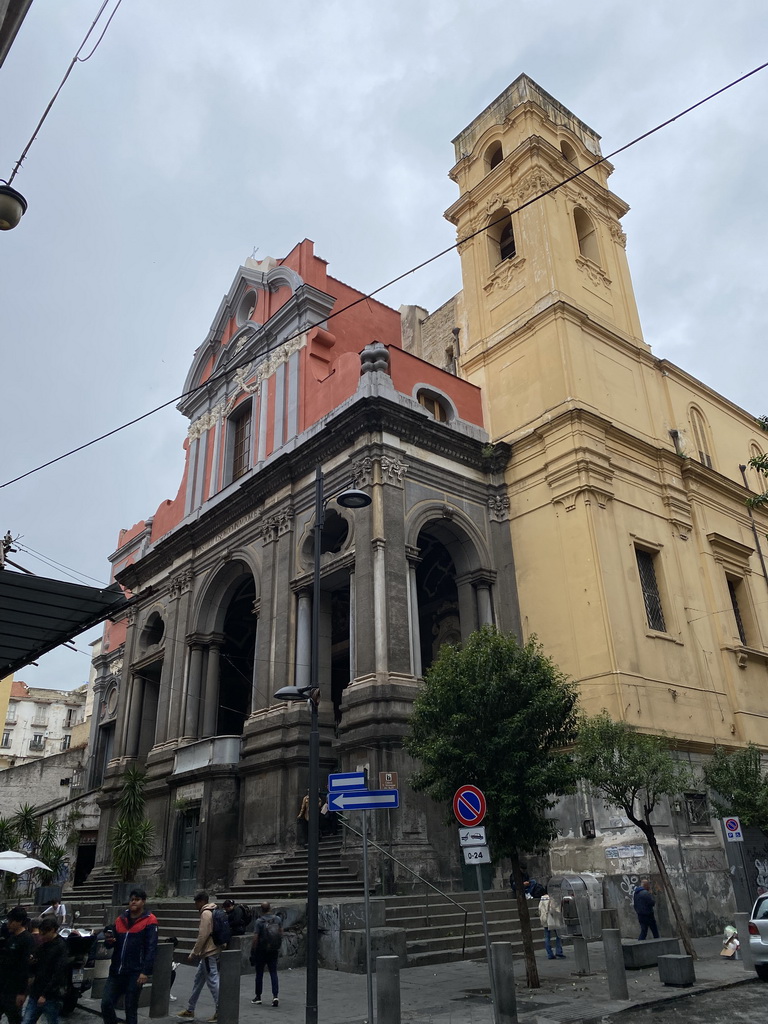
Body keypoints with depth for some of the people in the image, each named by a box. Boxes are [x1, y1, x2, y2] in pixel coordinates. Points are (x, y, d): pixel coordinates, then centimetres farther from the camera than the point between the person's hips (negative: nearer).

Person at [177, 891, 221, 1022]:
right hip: (209, 952, 10)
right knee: (198, 979, 17)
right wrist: (197, 953, 21)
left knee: (212, 981, -4)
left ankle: (220, 1011, 1)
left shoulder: (206, 913, -15)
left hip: (209, 953, -10)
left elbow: (202, 936, -21)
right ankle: (190, 1010, 27)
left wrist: (193, 953, -14)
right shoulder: (212, 912, 14)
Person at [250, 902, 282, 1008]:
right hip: (274, 951, 3)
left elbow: (255, 938, -15)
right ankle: (275, 996, -6)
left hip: (261, 951, -3)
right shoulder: (278, 919, 0)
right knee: (273, 973, 6)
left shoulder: (259, 921, -14)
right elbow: (281, 934, 6)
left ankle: (258, 997, 20)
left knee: (259, 974, 12)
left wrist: (252, 951, -7)